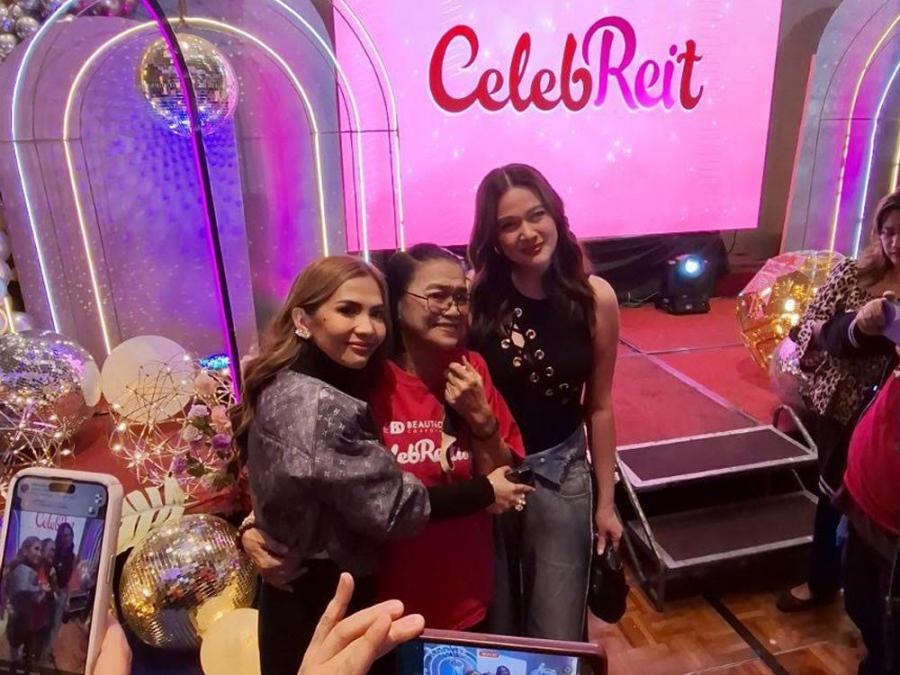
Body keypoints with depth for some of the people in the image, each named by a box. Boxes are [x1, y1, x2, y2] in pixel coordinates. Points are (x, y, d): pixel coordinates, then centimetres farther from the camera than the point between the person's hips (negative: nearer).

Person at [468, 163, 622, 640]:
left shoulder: (595, 298, -10)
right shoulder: (474, 294, -14)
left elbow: (599, 407, -2)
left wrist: (606, 502, 3)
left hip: (559, 475, 1)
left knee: (558, 639, 12)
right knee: (490, 631, 21)